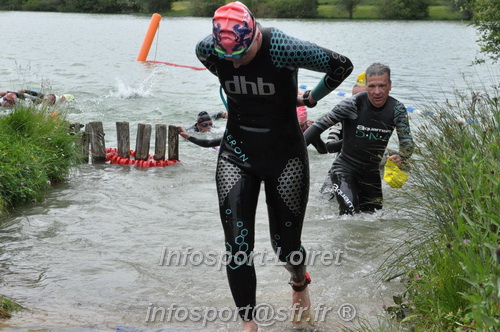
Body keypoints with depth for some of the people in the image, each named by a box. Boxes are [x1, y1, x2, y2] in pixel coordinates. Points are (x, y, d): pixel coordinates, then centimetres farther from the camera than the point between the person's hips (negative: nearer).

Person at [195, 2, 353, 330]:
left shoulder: (284, 49, -25)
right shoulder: (208, 50, -13)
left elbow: (342, 66, -14)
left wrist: (310, 98, 0)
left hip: (285, 156, -2)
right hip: (237, 154, 3)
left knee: (286, 246, 9)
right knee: (237, 247, -8)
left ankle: (300, 282, 45)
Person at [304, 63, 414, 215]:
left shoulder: (397, 109, -8)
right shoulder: (353, 104, -19)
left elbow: (407, 141, -12)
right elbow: (321, 125, -16)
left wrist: (400, 157, -36)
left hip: (371, 172, 5)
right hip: (345, 167, -5)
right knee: (350, 211, -24)